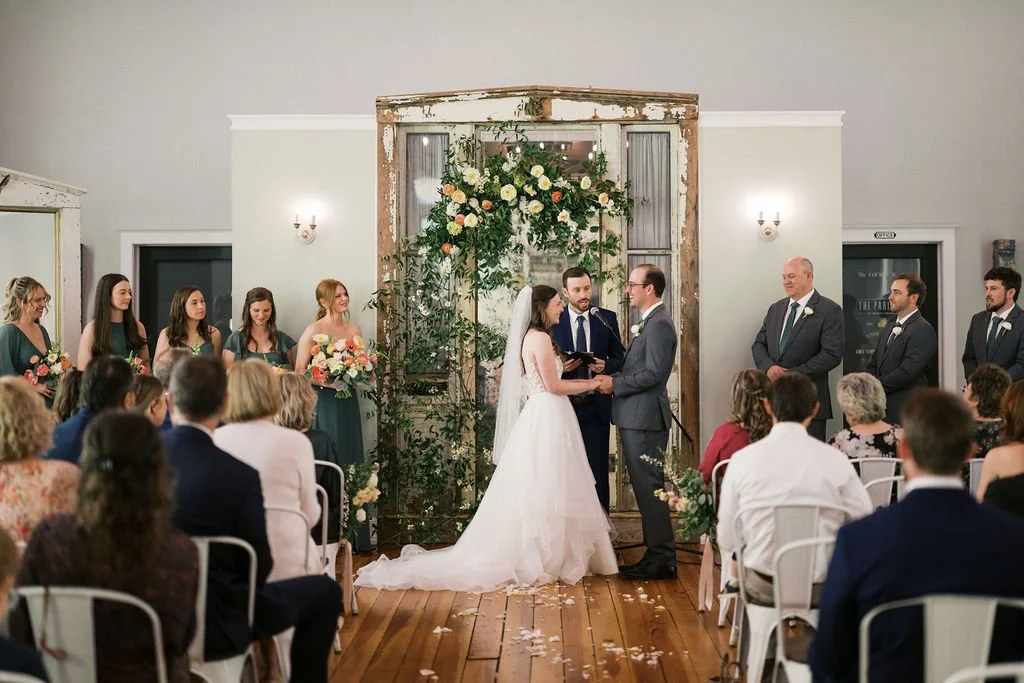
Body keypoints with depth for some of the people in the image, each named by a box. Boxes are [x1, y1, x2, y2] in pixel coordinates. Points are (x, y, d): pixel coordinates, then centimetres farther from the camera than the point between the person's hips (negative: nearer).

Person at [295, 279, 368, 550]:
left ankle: (354, 536, 11)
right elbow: (299, 372, -7)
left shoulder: (354, 330, 10)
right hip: (322, 403, -5)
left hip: (348, 403, 5)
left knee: (351, 464, 6)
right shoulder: (313, 331, -5)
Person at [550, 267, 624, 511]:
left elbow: (620, 359, 9)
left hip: (596, 407, 1)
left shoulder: (607, 319, 5)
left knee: (598, 472, 4)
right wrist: (560, 367, -15)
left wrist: (605, 366, -12)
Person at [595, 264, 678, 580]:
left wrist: (615, 384, -13)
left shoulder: (659, 324, -15)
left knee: (649, 487, -5)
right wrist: (613, 376, 6)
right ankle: (657, 553, 21)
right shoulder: (649, 322, 17)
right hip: (636, 416, 10)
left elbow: (653, 373, -21)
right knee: (645, 486, 14)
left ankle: (662, 559, 2)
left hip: (645, 417, -10)